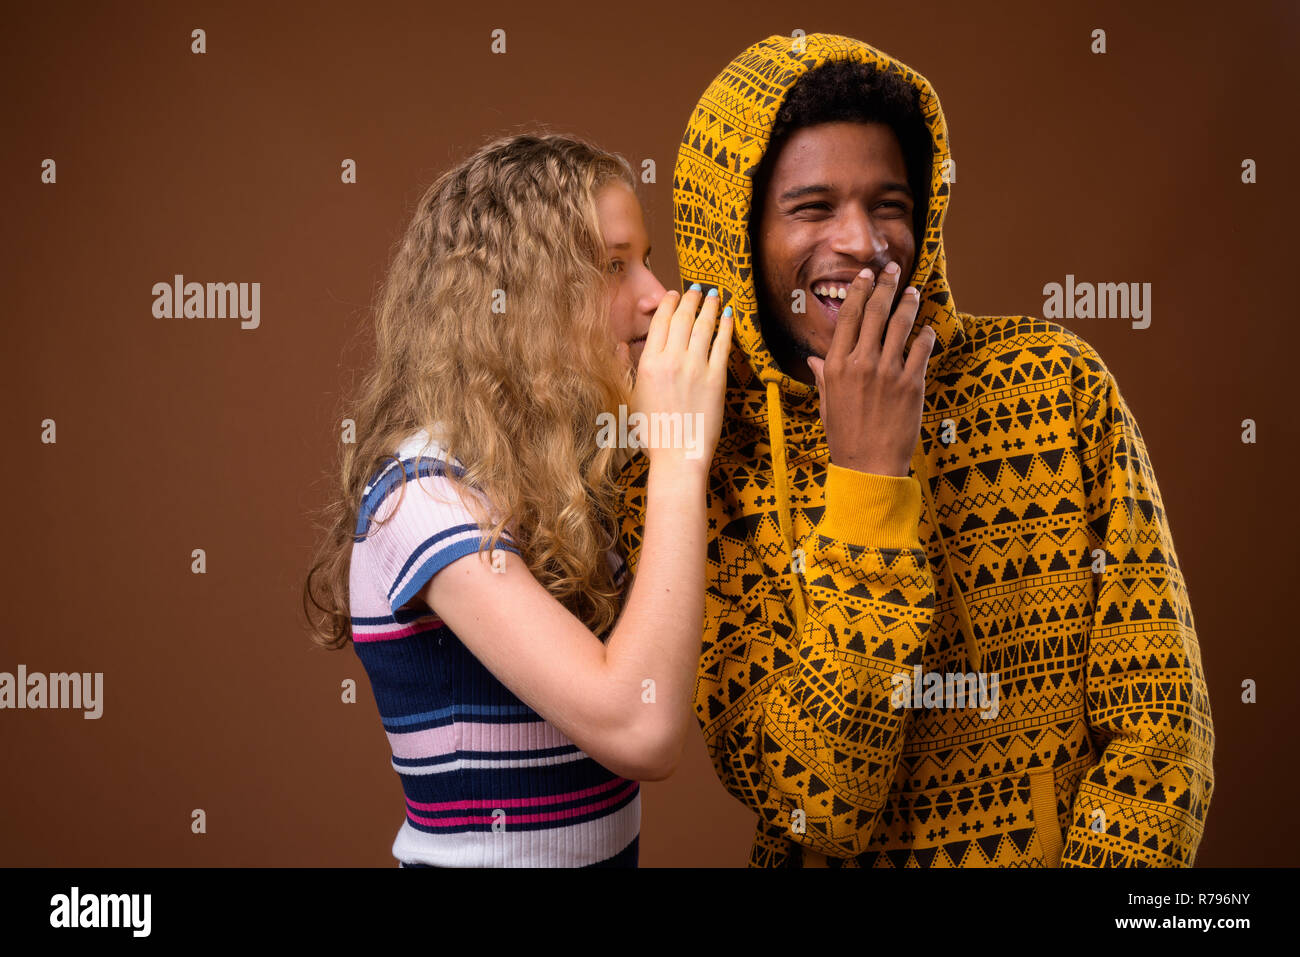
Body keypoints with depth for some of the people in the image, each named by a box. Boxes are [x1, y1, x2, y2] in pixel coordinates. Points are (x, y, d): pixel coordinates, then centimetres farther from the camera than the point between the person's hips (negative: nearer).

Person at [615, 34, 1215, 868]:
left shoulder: (1053, 381, -3)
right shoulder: (685, 478, -7)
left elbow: (1156, 715, -3)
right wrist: (869, 477, -19)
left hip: (1071, 850, 1)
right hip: (836, 857, -1)